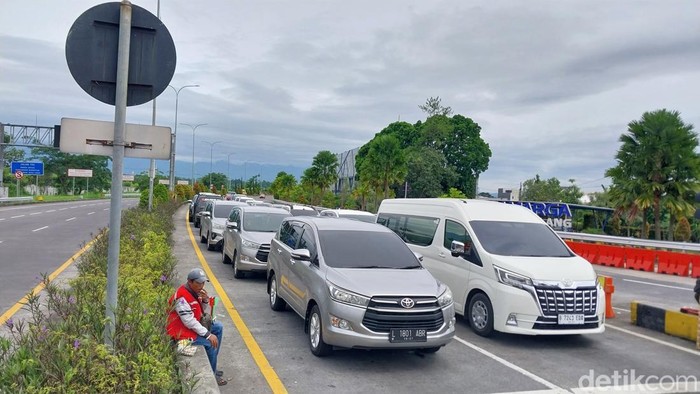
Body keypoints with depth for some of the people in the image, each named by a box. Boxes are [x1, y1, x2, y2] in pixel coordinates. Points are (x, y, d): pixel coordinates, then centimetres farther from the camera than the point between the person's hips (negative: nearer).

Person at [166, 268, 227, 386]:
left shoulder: (196, 292, 2)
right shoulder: (182, 297, -26)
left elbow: (206, 313, 8)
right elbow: (189, 322, -28)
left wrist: (205, 301, -13)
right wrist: (208, 334, -25)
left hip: (194, 325, 10)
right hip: (182, 332, -10)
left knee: (218, 327, 11)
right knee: (211, 343, -20)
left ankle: (211, 365, 17)